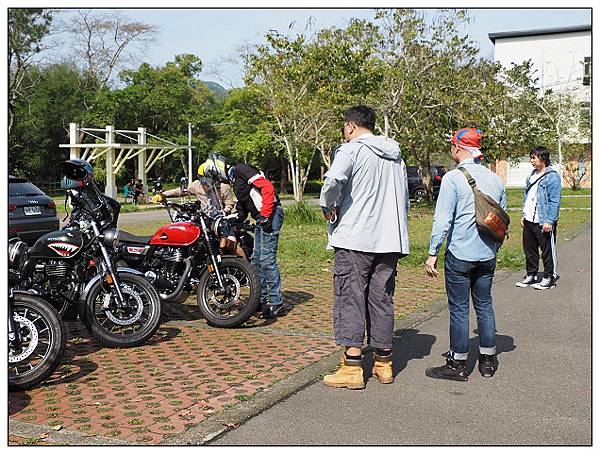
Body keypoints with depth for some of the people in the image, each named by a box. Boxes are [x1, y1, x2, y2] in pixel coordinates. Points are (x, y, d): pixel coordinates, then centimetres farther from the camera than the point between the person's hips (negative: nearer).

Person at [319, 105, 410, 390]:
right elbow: (404, 198, 20)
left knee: (349, 299, -2)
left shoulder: (351, 150, -5)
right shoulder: (396, 156, 18)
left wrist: (328, 207, -8)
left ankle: (352, 368, -3)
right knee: (381, 300, 12)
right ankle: (384, 364, 19)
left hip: (354, 239, -6)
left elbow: (334, 179, -25)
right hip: (390, 240, 7)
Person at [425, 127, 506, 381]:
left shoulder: (453, 178, -13)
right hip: (488, 255, 6)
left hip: (460, 255, -6)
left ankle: (458, 365, 9)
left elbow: (442, 219, -16)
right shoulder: (495, 179, 7)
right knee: (484, 305, 15)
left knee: (459, 308, 2)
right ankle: (488, 360, 23)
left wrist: (433, 253, -10)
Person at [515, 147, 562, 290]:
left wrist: (549, 221, -19)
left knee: (548, 251, 3)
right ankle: (530, 275, 27)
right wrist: (524, 215, 15)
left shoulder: (552, 177, -11)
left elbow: (554, 201, -15)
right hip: (529, 221, 8)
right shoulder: (532, 175, 14)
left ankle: (550, 278, 14)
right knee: (529, 249, 15)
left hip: (544, 222, -8)